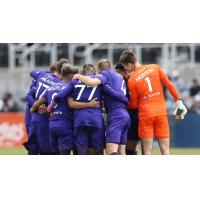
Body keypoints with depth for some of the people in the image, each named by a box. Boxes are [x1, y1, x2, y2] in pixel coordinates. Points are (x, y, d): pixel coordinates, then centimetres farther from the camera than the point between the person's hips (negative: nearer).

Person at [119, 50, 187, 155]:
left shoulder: (131, 80, -4)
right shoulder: (155, 68, 3)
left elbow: (134, 104, 4)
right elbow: (169, 85, 2)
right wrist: (179, 101, 7)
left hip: (145, 115, -3)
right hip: (161, 113, 3)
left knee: (147, 151, 1)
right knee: (165, 150, 3)